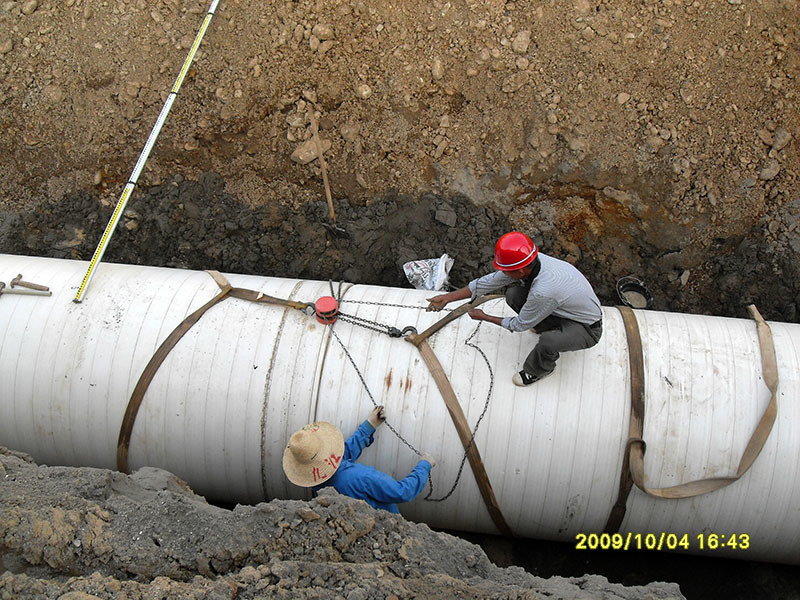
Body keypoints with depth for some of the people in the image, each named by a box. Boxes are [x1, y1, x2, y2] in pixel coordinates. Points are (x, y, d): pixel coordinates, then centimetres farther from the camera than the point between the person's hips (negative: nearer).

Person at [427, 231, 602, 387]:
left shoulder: (543, 291, -40)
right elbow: (489, 281, -5)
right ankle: (546, 326, 15)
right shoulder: (529, 260, -18)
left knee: (547, 342, -36)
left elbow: (520, 325, -20)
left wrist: (484, 317, -5)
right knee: (514, 294, -10)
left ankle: (538, 371, 0)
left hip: (587, 328, -7)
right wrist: (447, 297, -2)